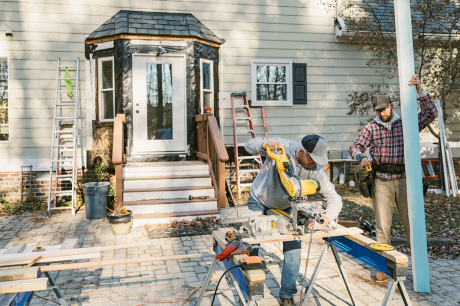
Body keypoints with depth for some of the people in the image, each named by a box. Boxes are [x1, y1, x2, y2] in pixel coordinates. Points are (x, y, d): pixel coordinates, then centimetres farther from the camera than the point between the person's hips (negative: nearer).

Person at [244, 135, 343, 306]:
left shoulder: (316, 171, -26)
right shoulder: (281, 148, -30)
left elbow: (335, 200, -24)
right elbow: (249, 146, -27)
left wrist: (323, 222, -42)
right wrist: (265, 144, -50)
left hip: (284, 208, 2)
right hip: (259, 201, -1)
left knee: (293, 247, -9)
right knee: (251, 243, -2)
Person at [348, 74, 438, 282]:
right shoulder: (371, 128, 6)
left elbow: (431, 114, -1)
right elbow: (355, 147, 3)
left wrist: (420, 91, -9)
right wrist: (361, 157, -19)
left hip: (404, 179, 0)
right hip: (381, 181, 0)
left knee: (412, 222, 2)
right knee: (382, 225, 3)